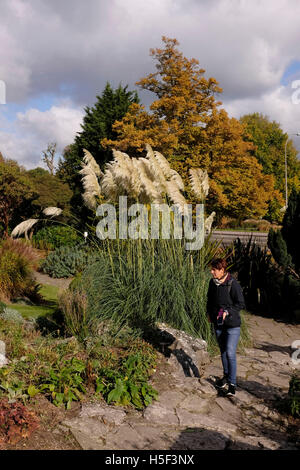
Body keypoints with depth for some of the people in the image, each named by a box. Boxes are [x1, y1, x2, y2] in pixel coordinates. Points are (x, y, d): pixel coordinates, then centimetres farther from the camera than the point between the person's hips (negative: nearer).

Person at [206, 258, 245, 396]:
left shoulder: (233, 284, -18)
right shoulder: (213, 283, 1)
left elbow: (241, 304, -13)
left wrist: (227, 312, -23)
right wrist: (209, 313, 9)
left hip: (232, 324, -6)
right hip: (218, 323, 6)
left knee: (230, 353, -8)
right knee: (223, 351, 18)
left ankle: (232, 384, 3)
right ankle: (226, 376, 35)